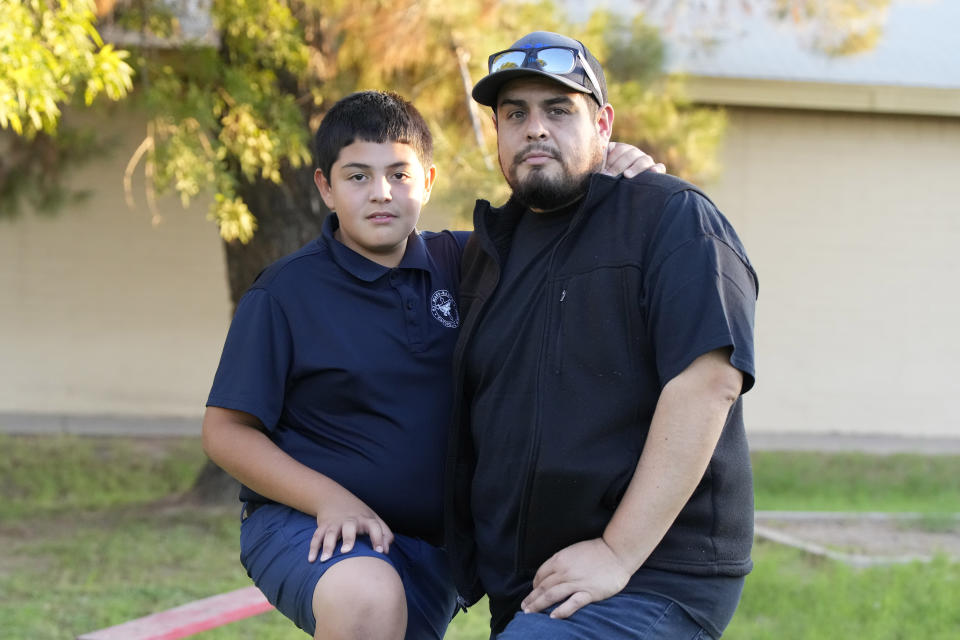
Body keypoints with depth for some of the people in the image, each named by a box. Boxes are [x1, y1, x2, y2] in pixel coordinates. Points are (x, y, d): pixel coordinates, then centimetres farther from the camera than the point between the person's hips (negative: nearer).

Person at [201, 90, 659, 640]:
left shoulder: (462, 262, 4)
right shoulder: (286, 291, -8)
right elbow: (225, 430, -7)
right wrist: (330, 499, -20)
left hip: (429, 543, 6)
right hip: (305, 522, -6)